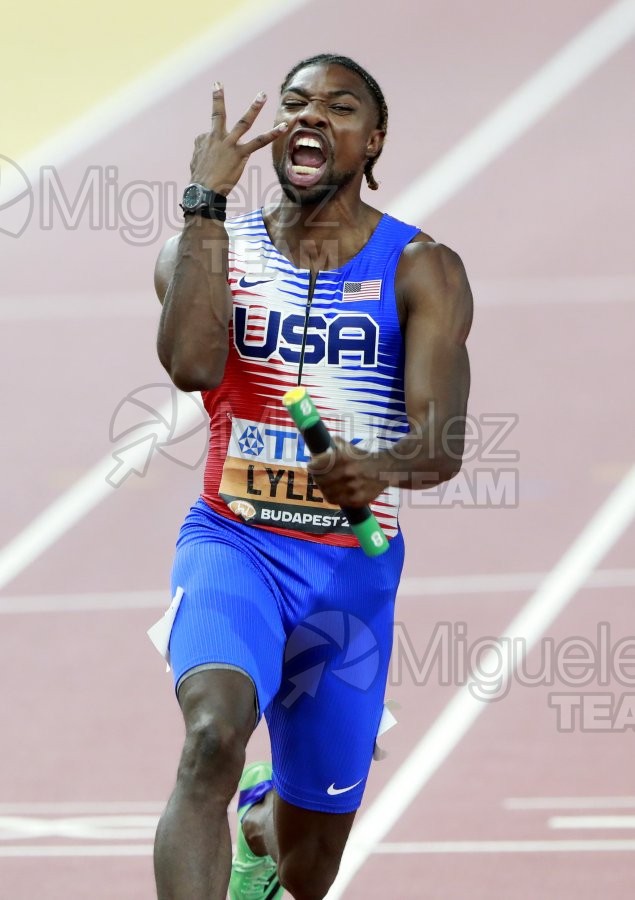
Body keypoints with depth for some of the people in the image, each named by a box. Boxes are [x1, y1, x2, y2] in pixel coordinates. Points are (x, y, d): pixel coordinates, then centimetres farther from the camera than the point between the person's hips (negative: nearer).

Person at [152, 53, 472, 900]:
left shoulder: (422, 272, -4)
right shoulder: (210, 249, 0)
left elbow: (443, 446, -15)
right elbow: (192, 365, -22)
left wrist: (383, 468, -39)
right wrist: (207, 201, -19)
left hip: (354, 567, 1)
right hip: (234, 543, -1)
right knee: (214, 735, -34)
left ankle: (263, 818, 54)